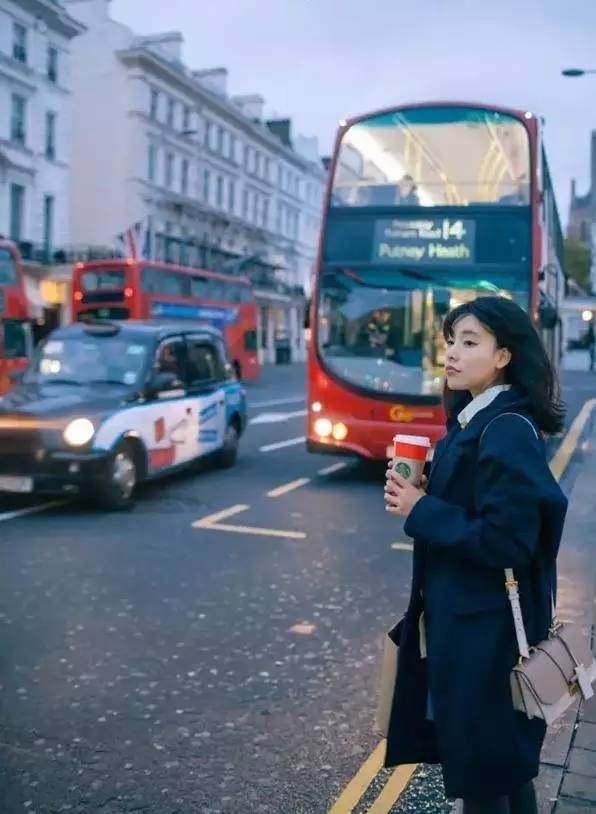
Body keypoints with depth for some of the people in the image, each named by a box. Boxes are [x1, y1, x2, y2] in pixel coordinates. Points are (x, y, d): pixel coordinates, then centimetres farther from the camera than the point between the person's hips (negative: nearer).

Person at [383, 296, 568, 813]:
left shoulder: (509, 431, -21)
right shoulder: (474, 421, 8)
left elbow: (505, 541, -25)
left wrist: (421, 512, -18)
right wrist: (418, 497, -1)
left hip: (488, 628, -9)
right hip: (464, 616, 9)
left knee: (483, 765, 7)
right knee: (503, 761, 23)